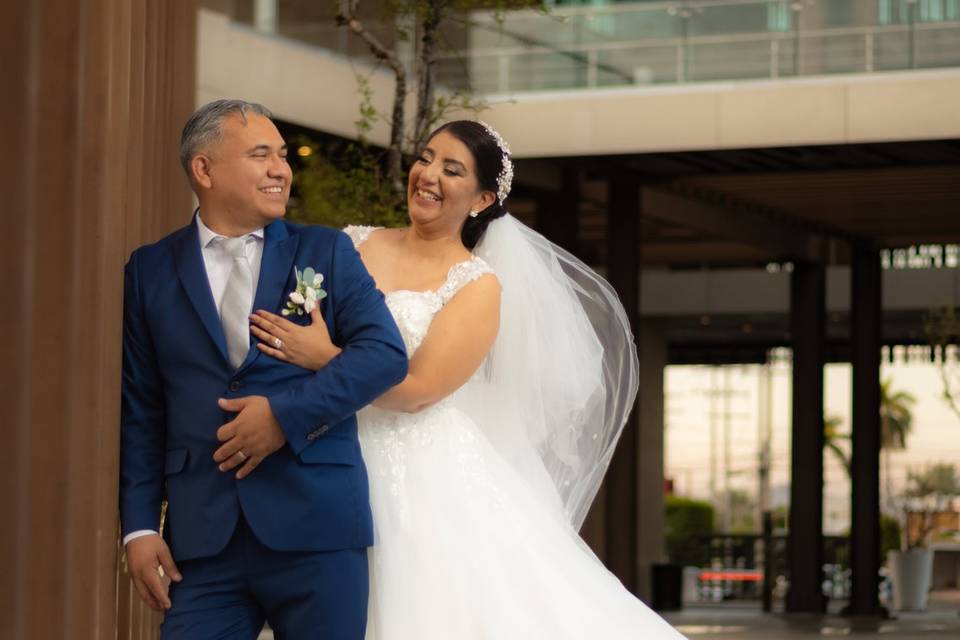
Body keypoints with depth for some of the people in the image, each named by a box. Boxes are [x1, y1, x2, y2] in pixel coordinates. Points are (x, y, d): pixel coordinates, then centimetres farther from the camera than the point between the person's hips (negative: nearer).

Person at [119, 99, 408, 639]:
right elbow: (140, 411, 9)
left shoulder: (327, 251, 9)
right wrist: (139, 526, 1)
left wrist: (286, 414, -13)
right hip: (203, 539, 0)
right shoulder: (151, 270, 10)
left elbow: (386, 352, -4)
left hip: (318, 528, 0)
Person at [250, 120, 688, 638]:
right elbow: (291, 325, 11)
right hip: (343, 475, 4)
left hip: (432, 480, -3)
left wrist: (325, 356, -21)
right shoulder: (354, 246, 9)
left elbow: (416, 389, -14)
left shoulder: (479, 286, -4)